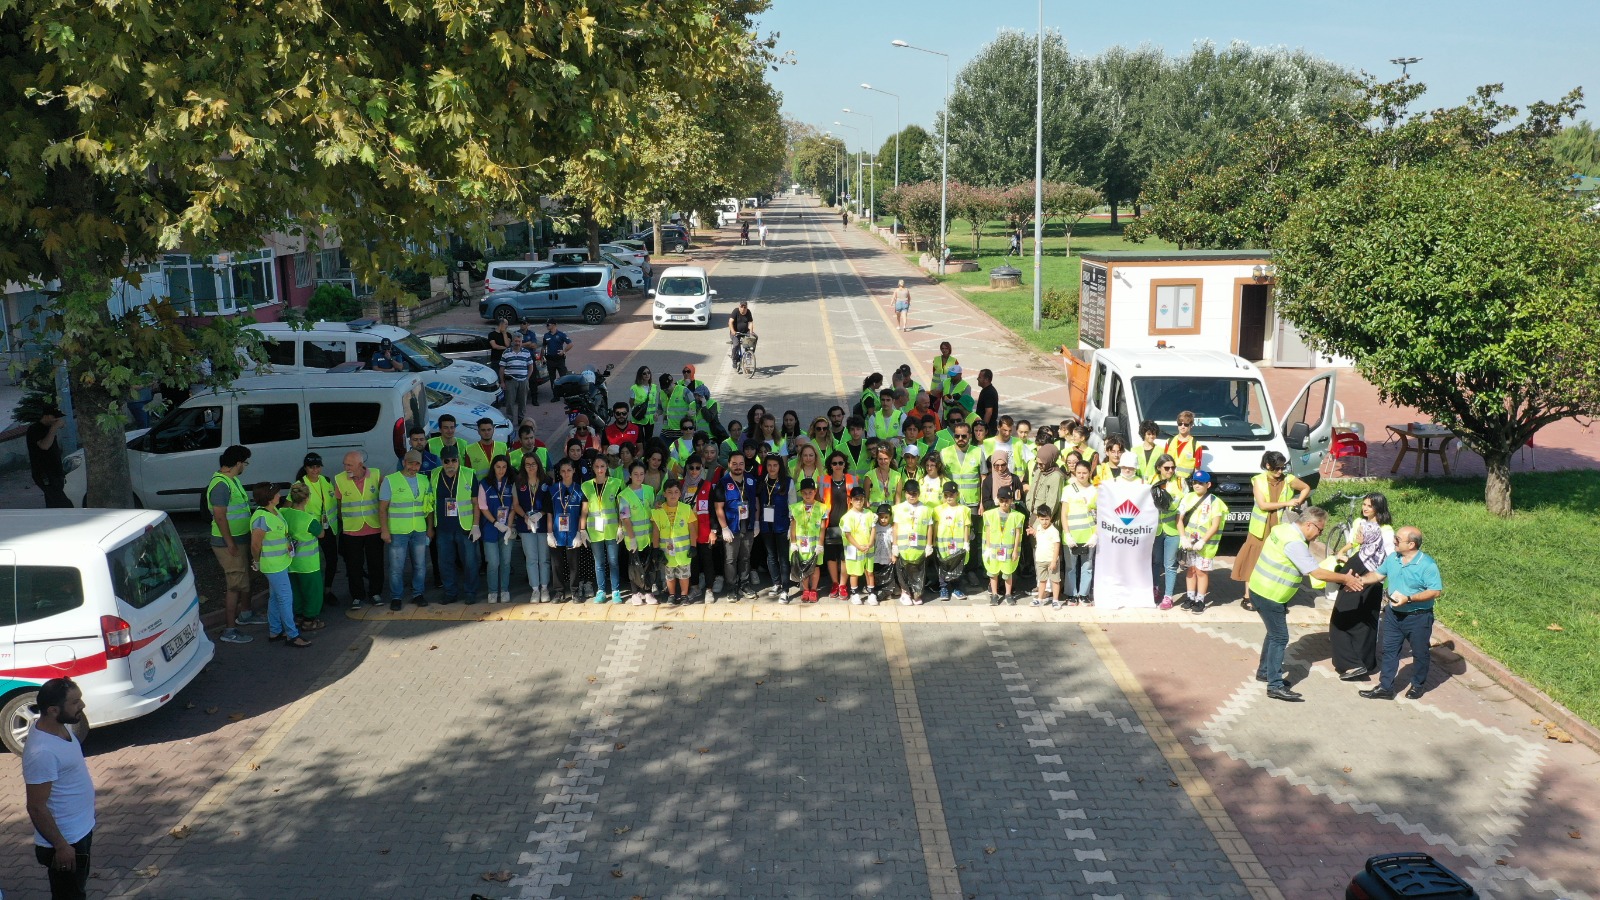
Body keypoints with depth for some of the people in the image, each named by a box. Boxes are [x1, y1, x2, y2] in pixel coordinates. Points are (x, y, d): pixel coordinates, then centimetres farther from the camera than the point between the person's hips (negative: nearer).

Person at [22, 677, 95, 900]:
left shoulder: (60, 726, -3)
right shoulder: (42, 752, -32)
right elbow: (36, 807, -26)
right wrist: (60, 845, -20)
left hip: (80, 830, 9)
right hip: (64, 840, -9)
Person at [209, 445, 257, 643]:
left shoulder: (232, 480, 9)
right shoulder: (221, 484, -22)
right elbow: (220, 516, -26)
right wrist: (230, 543, -24)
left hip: (239, 540, 10)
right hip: (228, 544, -10)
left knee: (245, 579, 24)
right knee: (235, 585, -7)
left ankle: (245, 614, 42)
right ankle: (229, 631, -2)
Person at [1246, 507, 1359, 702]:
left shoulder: (1285, 530, 6)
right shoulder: (1294, 543, -25)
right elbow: (1317, 573, -23)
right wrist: (1345, 579, -13)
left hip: (1262, 590, 10)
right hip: (1269, 596, -10)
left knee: (1275, 633, 22)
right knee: (1279, 637, -6)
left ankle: (1264, 671, 35)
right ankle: (1275, 686, -4)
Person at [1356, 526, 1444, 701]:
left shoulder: (1427, 565, -22)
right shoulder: (1392, 558, -2)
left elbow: (1436, 592, -23)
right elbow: (1378, 574, 12)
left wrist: (1409, 599, -28)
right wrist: (1361, 579, -7)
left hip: (1418, 617, -6)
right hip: (1393, 614, 6)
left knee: (1419, 653, 13)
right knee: (1389, 651, 9)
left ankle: (1417, 686, 32)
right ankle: (1385, 687, 16)